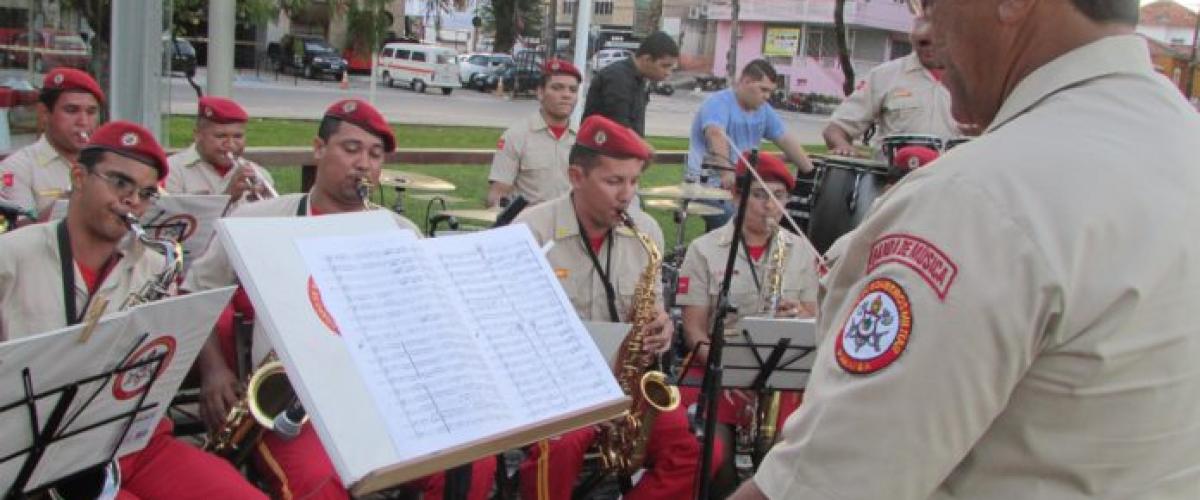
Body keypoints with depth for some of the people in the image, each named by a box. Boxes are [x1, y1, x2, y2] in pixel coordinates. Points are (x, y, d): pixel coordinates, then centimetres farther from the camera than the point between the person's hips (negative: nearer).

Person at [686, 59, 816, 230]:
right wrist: (727, 173, -47)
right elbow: (717, 135, -33)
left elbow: (786, 140, 13)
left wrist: (811, 171, 5)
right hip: (709, 184, -8)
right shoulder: (718, 103, -15)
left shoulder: (763, 110, 11)